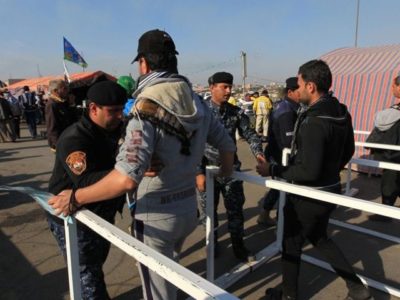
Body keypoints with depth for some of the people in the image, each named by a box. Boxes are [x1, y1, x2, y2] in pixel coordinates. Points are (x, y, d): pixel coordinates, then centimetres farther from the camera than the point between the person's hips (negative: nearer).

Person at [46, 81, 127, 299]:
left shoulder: (114, 131, -1)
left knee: (95, 266, 25)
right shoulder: (74, 139, -26)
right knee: (88, 275, 3)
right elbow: (87, 182, -40)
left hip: (102, 215, 8)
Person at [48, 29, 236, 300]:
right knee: (169, 272, 33)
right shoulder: (196, 101, -1)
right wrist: (226, 171, 28)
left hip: (157, 214, -6)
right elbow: (228, 144, 7)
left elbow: (126, 178, -33)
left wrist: (75, 197, -20)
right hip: (189, 206, 6)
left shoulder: (147, 107, -22)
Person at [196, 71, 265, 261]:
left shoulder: (236, 112, -1)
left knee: (235, 209, 11)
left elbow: (249, 134, 3)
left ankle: (238, 246, 31)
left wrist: (258, 153, -17)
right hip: (208, 170, -2)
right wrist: (199, 172, -14)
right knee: (209, 210, 14)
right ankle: (212, 242, 38)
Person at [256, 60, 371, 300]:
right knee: (319, 238, 29)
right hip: (331, 190, 9)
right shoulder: (342, 113, 1)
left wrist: (273, 170, -19)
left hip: (309, 196, -8)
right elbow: (348, 151, 13)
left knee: (291, 245, 14)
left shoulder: (313, 122, -28)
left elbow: (308, 172, -28)